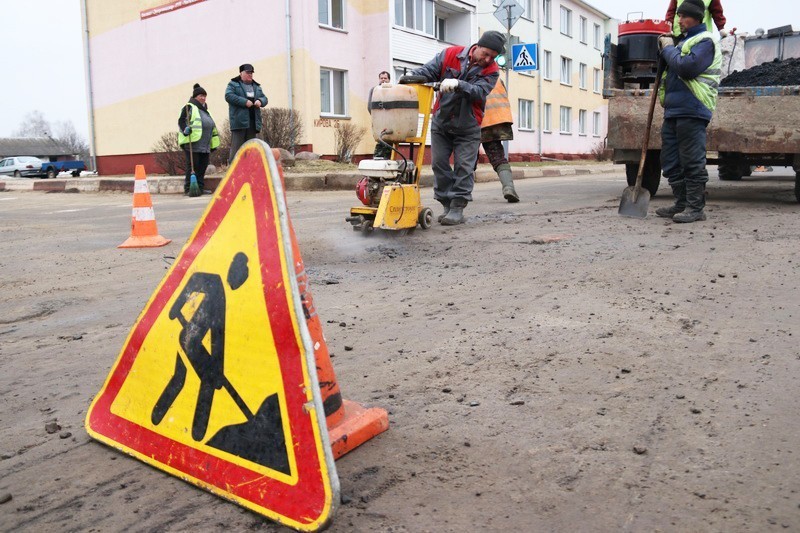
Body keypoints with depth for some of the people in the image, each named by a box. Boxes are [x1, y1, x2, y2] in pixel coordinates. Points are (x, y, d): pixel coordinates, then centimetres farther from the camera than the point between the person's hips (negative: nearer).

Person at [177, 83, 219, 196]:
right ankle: (188, 188, -4)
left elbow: (210, 126, 30)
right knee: (192, 166, -8)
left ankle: (200, 188, 13)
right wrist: (185, 129, -29)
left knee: (202, 167, 7)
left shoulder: (204, 109, 24)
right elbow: (181, 120, -9)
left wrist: (213, 144, 30)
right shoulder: (189, 107, -2)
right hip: (193, 144, -8)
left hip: (205, 145, 8)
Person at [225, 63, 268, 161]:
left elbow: (264, 98, 21)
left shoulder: (256, 86, 23)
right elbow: (228, 96, -9)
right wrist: (244, 102, -17)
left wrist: (260, 101, -4)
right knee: (237, 147, -8)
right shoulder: (233, 84, 5)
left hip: (253, 121, 6)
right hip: (239, 120, -6)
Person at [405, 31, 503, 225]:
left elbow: (479, 92, -25)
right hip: (440, 123, 2)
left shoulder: (491, 71, -9)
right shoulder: (450, 54, -6)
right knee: (439, 163, 3)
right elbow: (427, 71, -7)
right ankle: (447, 205, 13)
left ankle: (458, 208, 0)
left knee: (464, 167, -6)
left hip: (467, 127, -2)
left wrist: (458, 84, -41)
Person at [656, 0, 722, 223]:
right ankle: (681, 205, 17)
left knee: (692, 162, -7)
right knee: (671, 163, 10)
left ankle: (695, 208, -3)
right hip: (673, 111, 9)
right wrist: (665, 46, 12)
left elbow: (687, 67, -19)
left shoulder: (705, 41, -4)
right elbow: (670, 67, 28)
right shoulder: (684, 40, 25)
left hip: (691, 111, -9)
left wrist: (668, 48, -5)